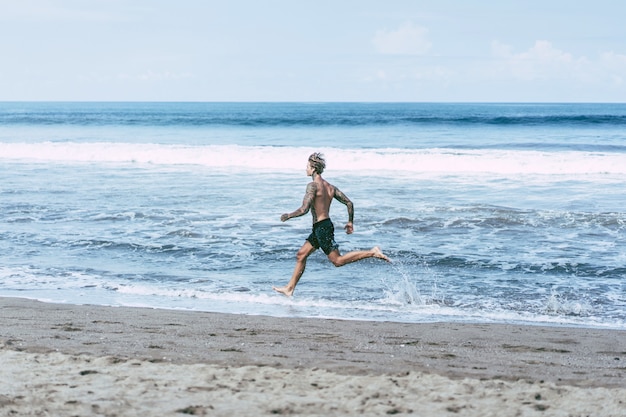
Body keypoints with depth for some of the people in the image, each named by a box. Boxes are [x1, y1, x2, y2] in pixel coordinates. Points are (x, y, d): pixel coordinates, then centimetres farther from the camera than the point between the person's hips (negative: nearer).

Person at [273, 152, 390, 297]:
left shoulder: (313, 185, -15)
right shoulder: (330, 186, 10)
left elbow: (304, 210, -21)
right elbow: (349, 203, 10)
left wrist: (288, 216, -5)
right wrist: (350, 222, 20)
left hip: (321, 227, -10)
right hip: (326, 224, 10)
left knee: (338, 260, -8)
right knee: (301, 255, 14)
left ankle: (372, 253, -12)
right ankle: (289, 288, 19)